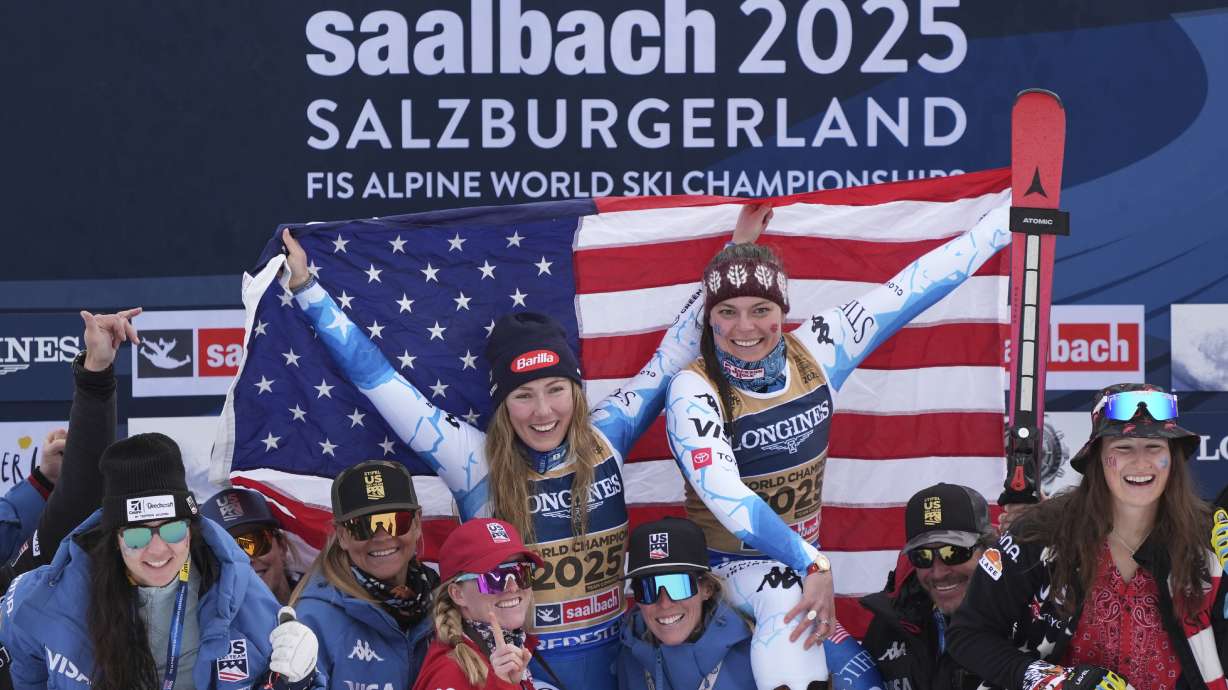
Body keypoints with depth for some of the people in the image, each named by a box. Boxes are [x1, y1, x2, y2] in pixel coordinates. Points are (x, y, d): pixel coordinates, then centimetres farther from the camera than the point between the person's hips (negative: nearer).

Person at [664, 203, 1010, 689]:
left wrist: (1014, 215, -2)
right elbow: (728, 500, -31)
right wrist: (812, 564, -39)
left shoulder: (816, 353, -8)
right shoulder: (694, 391, -20)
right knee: (787, 598, -34)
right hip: (729, 561, -6)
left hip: (799, 554, 6)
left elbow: (914, 286, -5)